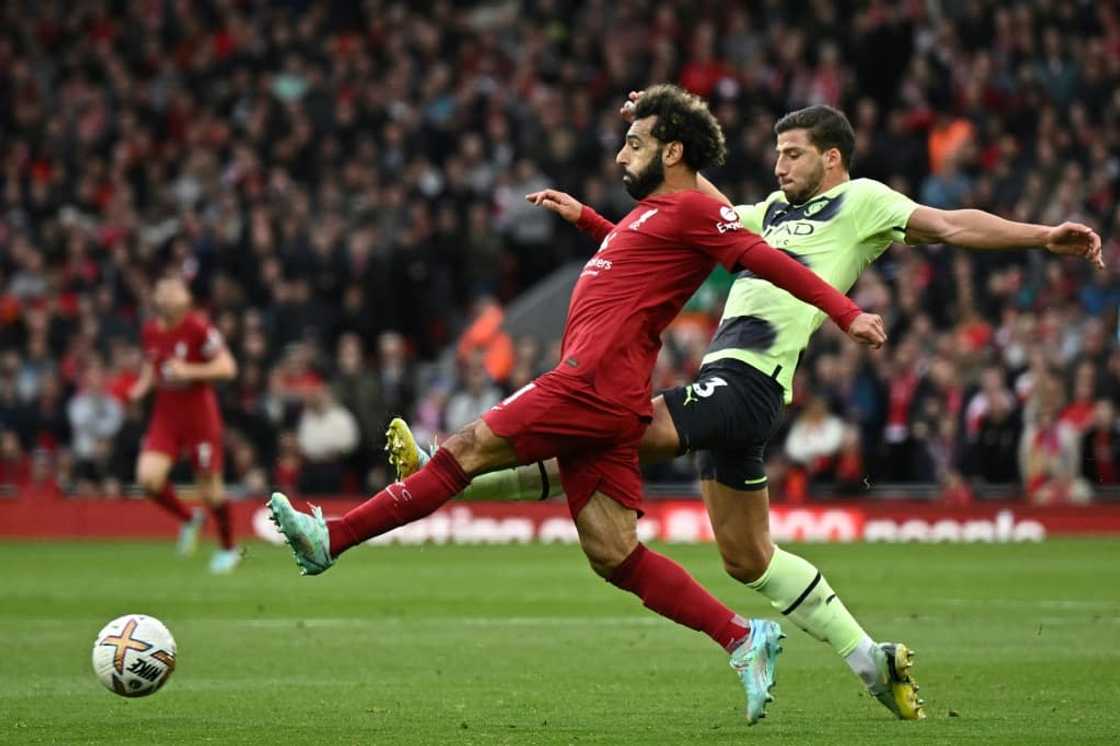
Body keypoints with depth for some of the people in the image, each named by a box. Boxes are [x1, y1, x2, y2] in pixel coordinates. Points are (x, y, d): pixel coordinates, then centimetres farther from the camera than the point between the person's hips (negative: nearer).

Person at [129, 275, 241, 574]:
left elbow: (227, 367, -14)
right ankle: (188, 519, 15)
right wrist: (141, 387, 1)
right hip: (165, 415, 5)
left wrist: (189, 371, -24)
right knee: (148, 477, -14)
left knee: (209, 487, 1)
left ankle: (228, 549, 24)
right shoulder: (150, 332, 3)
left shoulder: (198, 328, -13)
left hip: (200, 415, -5)